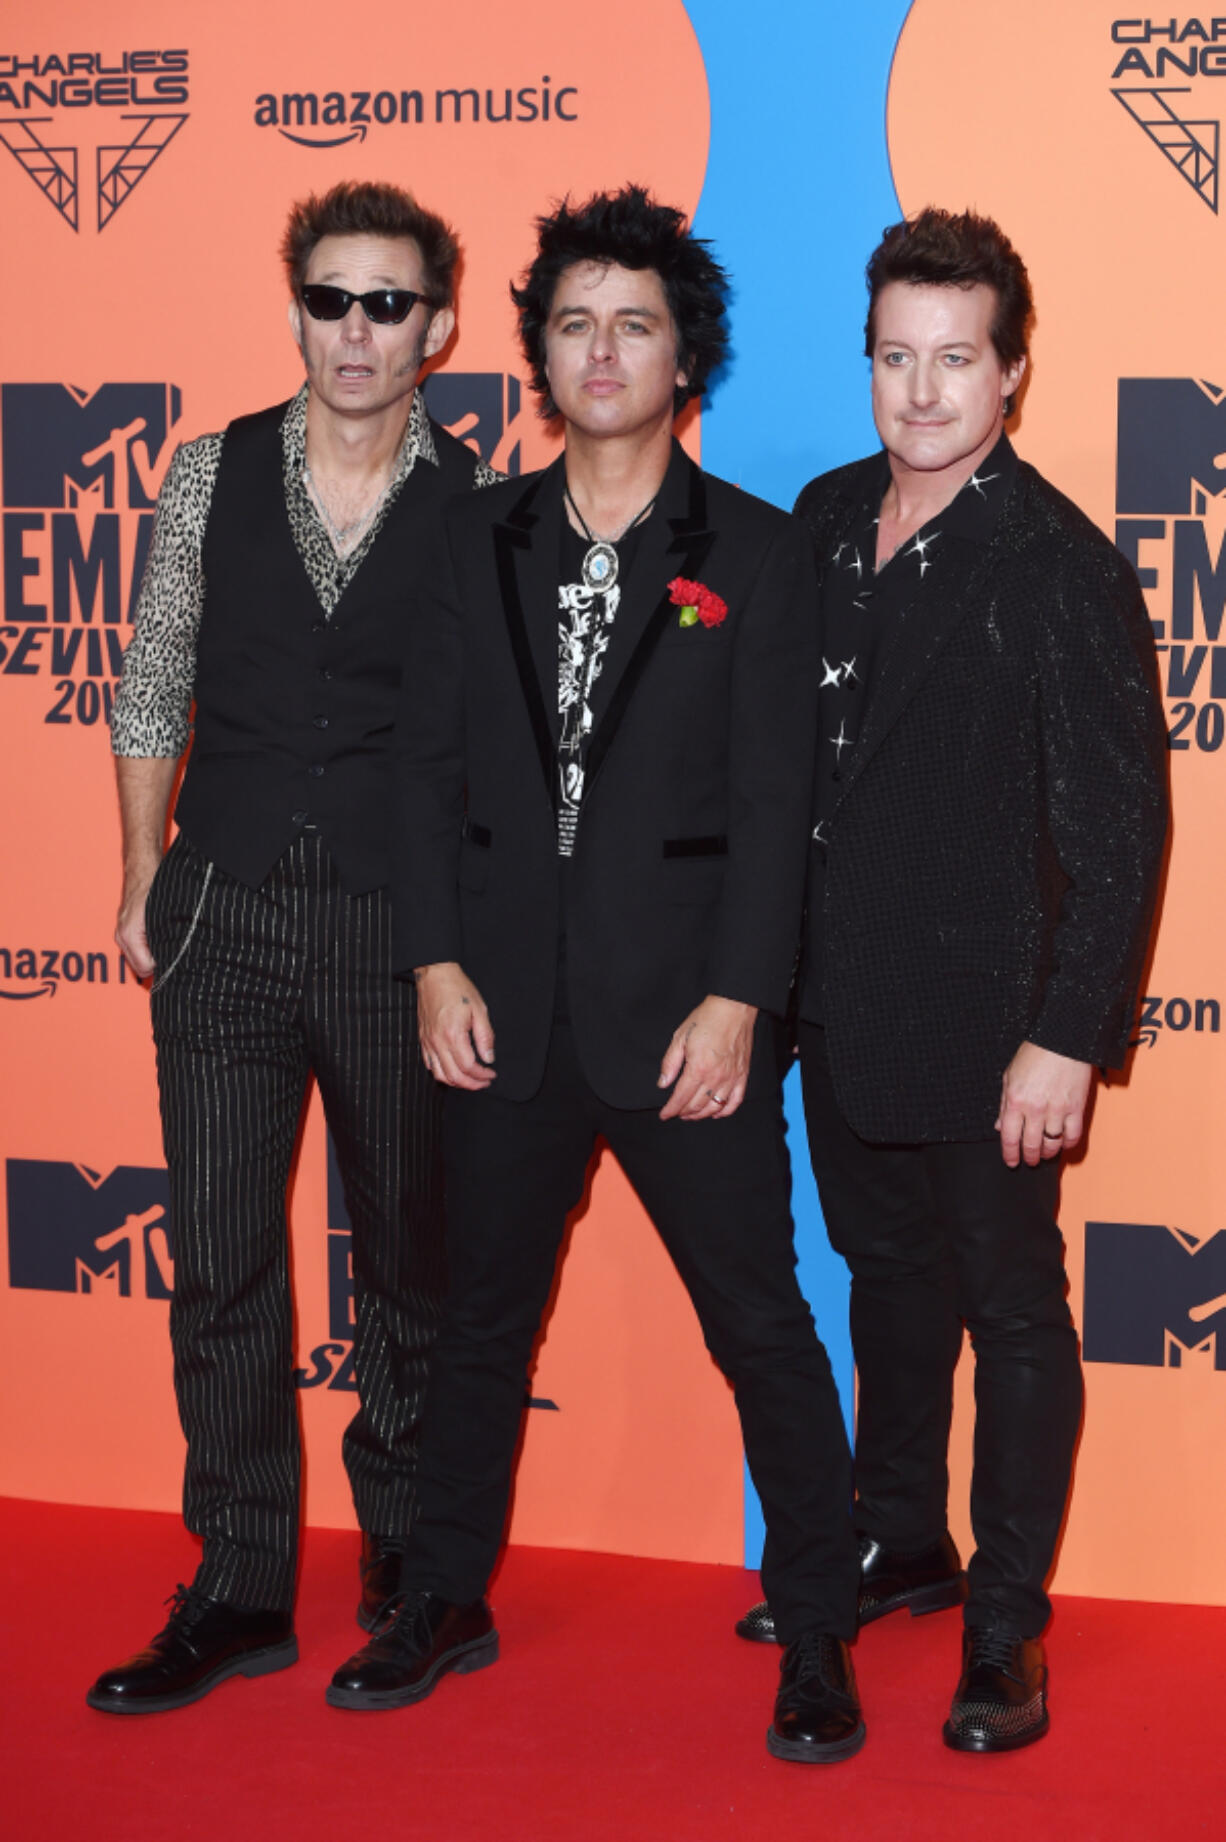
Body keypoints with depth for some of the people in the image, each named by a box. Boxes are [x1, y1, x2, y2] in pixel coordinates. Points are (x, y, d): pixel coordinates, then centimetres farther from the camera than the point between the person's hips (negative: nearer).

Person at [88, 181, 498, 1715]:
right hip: (225, 910, 2)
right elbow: (154, 682, 10)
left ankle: (408, 1567, 28)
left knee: (409, 1256, 10)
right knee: (220, 1258, 2)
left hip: (396, 919, -1)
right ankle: (240, 1591, 13)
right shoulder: (214, 475, 3)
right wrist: (143, 879, 7)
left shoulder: (478, 508, -3)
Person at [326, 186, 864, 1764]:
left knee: (760, 1325, 2)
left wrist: (736, 1002, -13)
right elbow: (429, 758, 6)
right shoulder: (481, 540, 8)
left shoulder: (755, 554, 0)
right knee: (481, 1314, 14)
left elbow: (773, 798, -5)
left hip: (682, 1011, -3)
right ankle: (446, 1603, 30)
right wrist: (437, 963, -3)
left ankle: (815, 1634, 15)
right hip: (506, 1008, 3)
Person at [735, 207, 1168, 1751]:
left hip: (984, 1018, -7)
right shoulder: (826, 519, 5)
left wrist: (1067, 1040, -18)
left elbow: (1118, 827, -15)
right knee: (888, 1278, 21)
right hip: (841, 1002, 7)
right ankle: (900, 1547, 39)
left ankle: (1006, 1627, 18)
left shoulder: (1059, 568, -15)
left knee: (1010, 1308, 6)